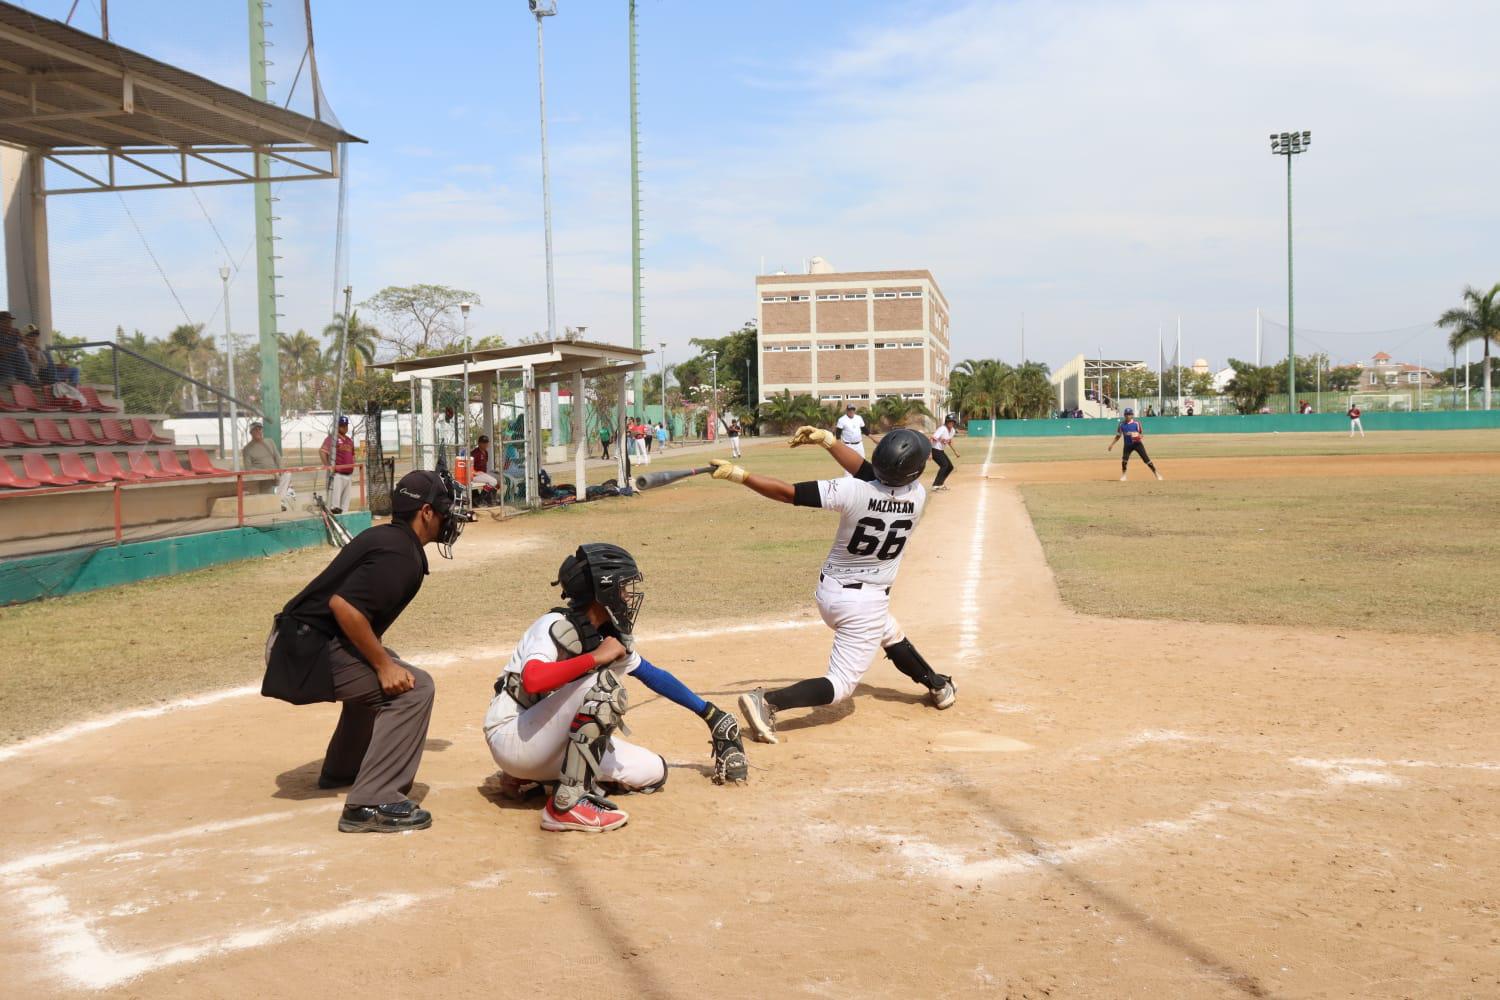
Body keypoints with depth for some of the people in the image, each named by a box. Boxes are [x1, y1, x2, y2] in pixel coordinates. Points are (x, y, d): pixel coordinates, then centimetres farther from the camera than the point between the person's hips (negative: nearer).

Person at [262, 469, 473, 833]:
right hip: (308, 652, -11)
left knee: (385, 674, 32)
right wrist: (383, 664, -20)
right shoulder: (401, 555, -17)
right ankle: (371, 804, -20)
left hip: (296, 642, 11)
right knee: (413, 688, -15)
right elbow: (343, 605, -28)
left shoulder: (382, 536, 13)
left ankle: (340, 772, 45)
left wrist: (383, 661, 19)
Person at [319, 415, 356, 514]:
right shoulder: (332, 438, -5)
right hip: (337, 475, -7)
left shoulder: (350, 440, 18)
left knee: (345, 504, 10)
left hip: (348, 475, 7)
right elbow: (322, 452, -17)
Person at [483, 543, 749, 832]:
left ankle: (530, 778, 8)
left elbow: (653, 675, 18)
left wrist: (709, 713, 21)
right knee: (602, 683, -28)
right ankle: (568, 804, -25)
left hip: (555, 742, 9)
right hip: (512, 741, -9)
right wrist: (595, 657, -32)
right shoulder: (555, 627, -20)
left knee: (652, 771, 2)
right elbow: (532, 681, -40)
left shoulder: (609, 638, 4)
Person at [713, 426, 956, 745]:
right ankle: (769, 702, -20)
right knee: (841, 684, 1)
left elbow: (787, 492, -25)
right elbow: (870, 474, -3)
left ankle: (938, 686, 49)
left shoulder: (853, 491, -21)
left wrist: (739, 474, -19)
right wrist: (828, 441, -5)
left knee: (891, 636, 30)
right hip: (866, 603, -3)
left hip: (829, 593, 4)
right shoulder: (917, 496, -16)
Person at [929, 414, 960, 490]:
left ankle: (940, 484, 23)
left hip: (941, 451, 9)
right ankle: (935, 485, -24)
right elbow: (931, 439, -30)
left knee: (950, 467, 10)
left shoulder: (952, 430, 3)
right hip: (935, 450, -9)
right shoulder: (942, 429, -23)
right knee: (944, 465, -23)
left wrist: (955, 451, 21)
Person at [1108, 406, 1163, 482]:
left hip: (1137, 444, -2)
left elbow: (1141, 434, -3)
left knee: (1146, 459, -6)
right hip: (1127, 445, 2)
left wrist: (1138, 436, -26)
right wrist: (1111, 444, 5)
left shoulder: (1136, 423, -7)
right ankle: (1123, 475, 6)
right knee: (1124, 459, -14)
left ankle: (1156, 473, 3)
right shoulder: (1122, 424, 0)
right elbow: (1118, 436, 9)